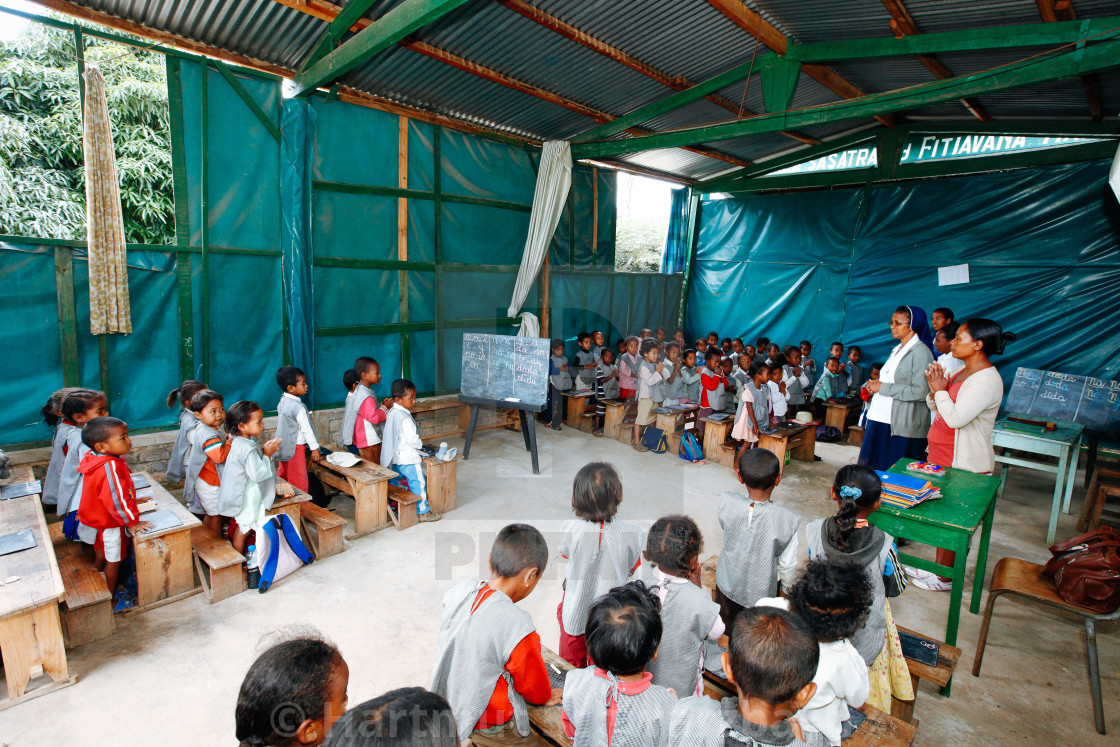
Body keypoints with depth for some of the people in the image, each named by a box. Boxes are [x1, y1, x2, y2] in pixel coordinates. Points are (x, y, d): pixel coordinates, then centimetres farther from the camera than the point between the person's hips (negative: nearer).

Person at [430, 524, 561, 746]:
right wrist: (546, 698, 9)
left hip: (446, 704, 7)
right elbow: (533, 683, -14)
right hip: (487, 724, -6)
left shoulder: (457, 591, -15)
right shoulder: (518, 627, -33)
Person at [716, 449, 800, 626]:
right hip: (761, 591, -2)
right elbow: (787, 564, -17)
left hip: (727, 584, 2)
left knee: (723, 631, 30)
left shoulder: (725, 503, -28)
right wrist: (788, 585, 5)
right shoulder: (788, 519, -31)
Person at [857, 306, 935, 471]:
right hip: (881, 420, 8)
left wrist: (883, 388, -16)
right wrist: (874, 386, 9)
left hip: (903, 427, -8)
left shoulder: (921, 352, -11)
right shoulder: (897, 350, 17)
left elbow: (920, 391, -21)